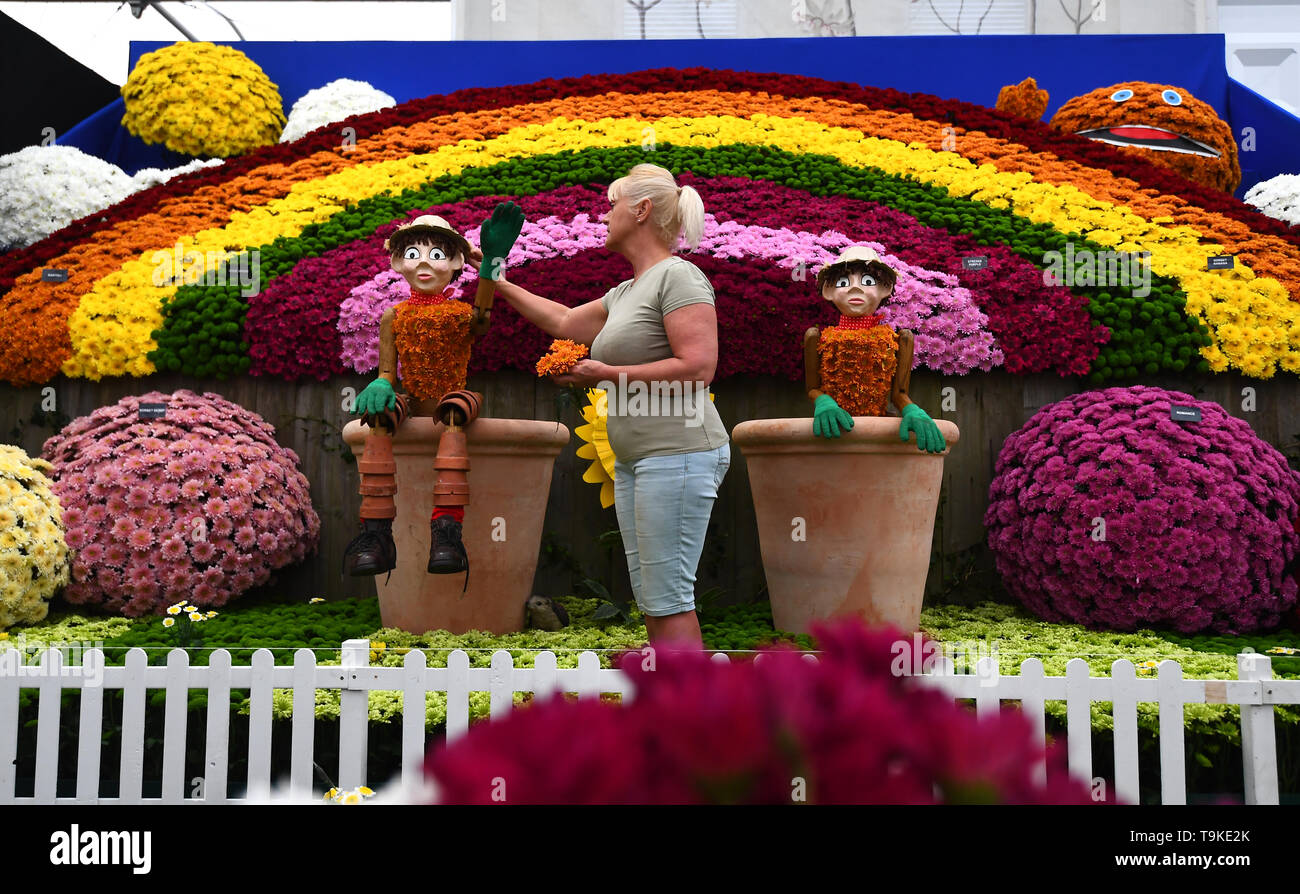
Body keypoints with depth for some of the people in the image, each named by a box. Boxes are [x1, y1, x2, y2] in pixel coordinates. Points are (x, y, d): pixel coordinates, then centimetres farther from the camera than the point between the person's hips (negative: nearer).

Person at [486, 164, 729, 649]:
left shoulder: (679, 275, -8)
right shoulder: (625, 292, 20)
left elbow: (697, 367, -19)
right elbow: (564, 321, 32)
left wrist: (607, 374, -13)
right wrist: (498, 283, 34)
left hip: (678, 455, -9)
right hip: (634, 460, 9)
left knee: (668, 601, -8)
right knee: (651, 599, 10)